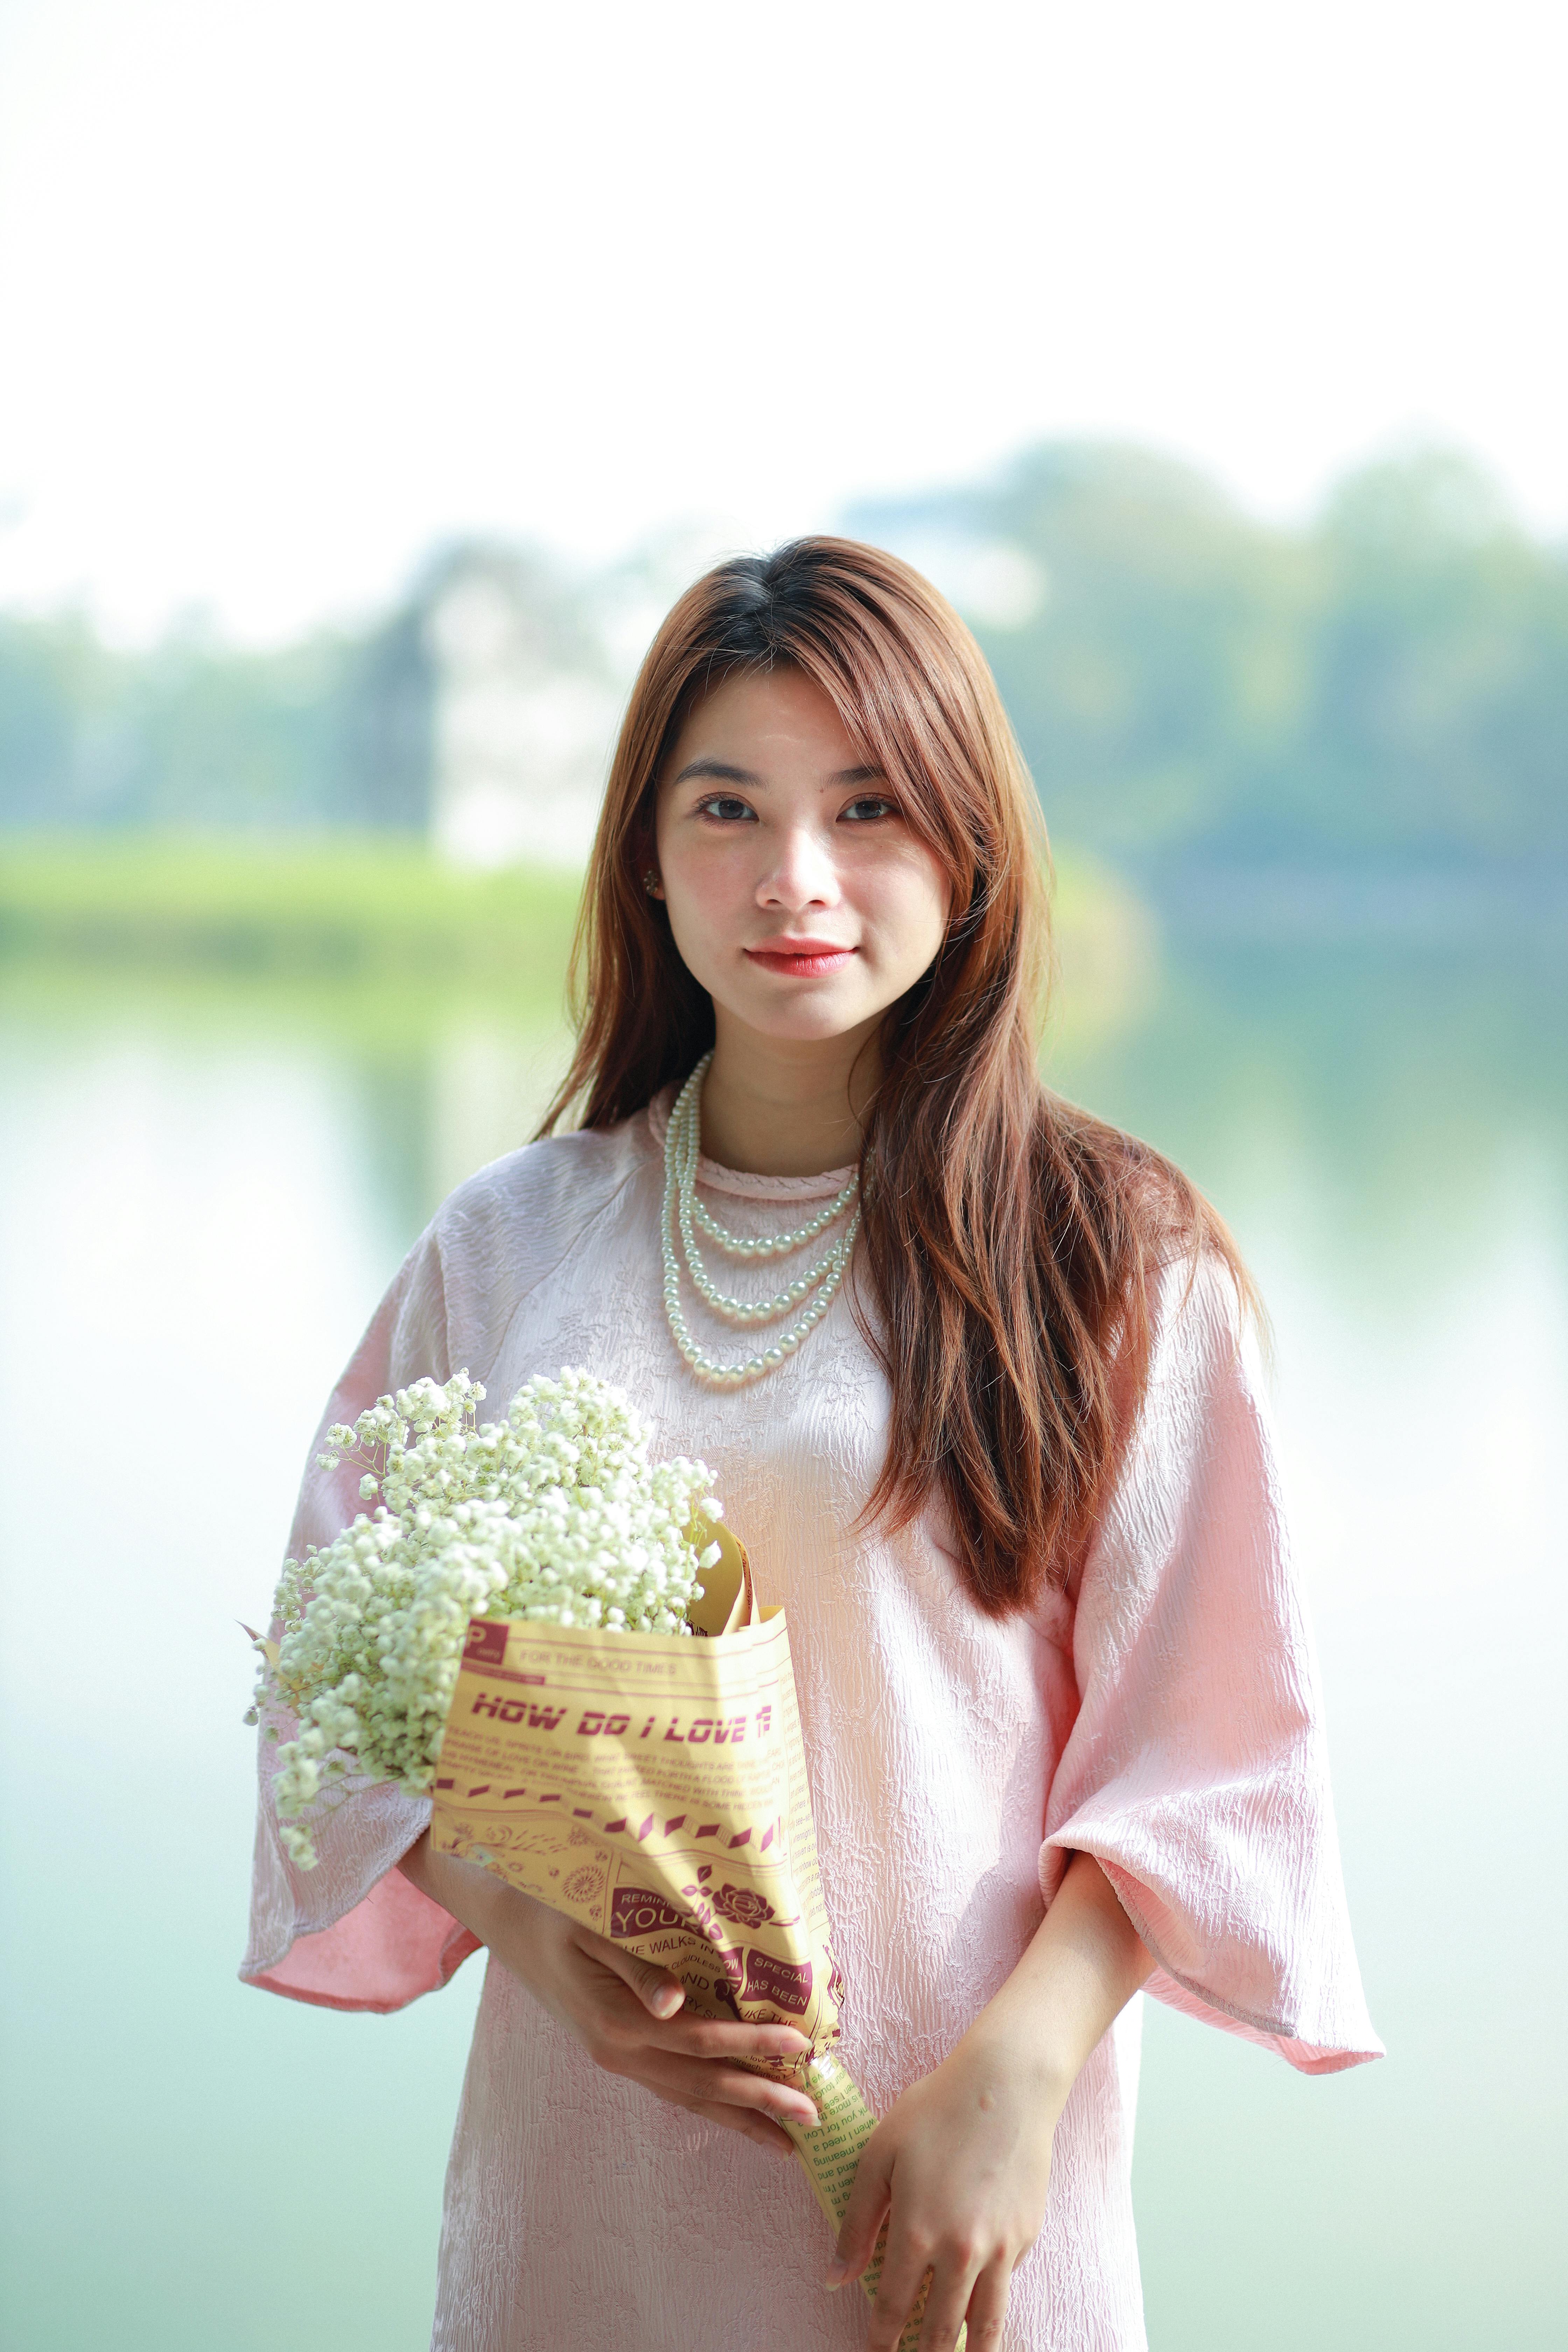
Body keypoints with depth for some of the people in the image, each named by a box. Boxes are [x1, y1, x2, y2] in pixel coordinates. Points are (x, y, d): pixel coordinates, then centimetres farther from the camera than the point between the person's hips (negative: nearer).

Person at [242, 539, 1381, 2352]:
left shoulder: (1114, 1262, -5)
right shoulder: (509, 1245, 1)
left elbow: (1203, 1748, -5)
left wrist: (1017, 2072, -16)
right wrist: (531, 1932, -12)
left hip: (960, 2155, -2)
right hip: (581, 2131, 2)